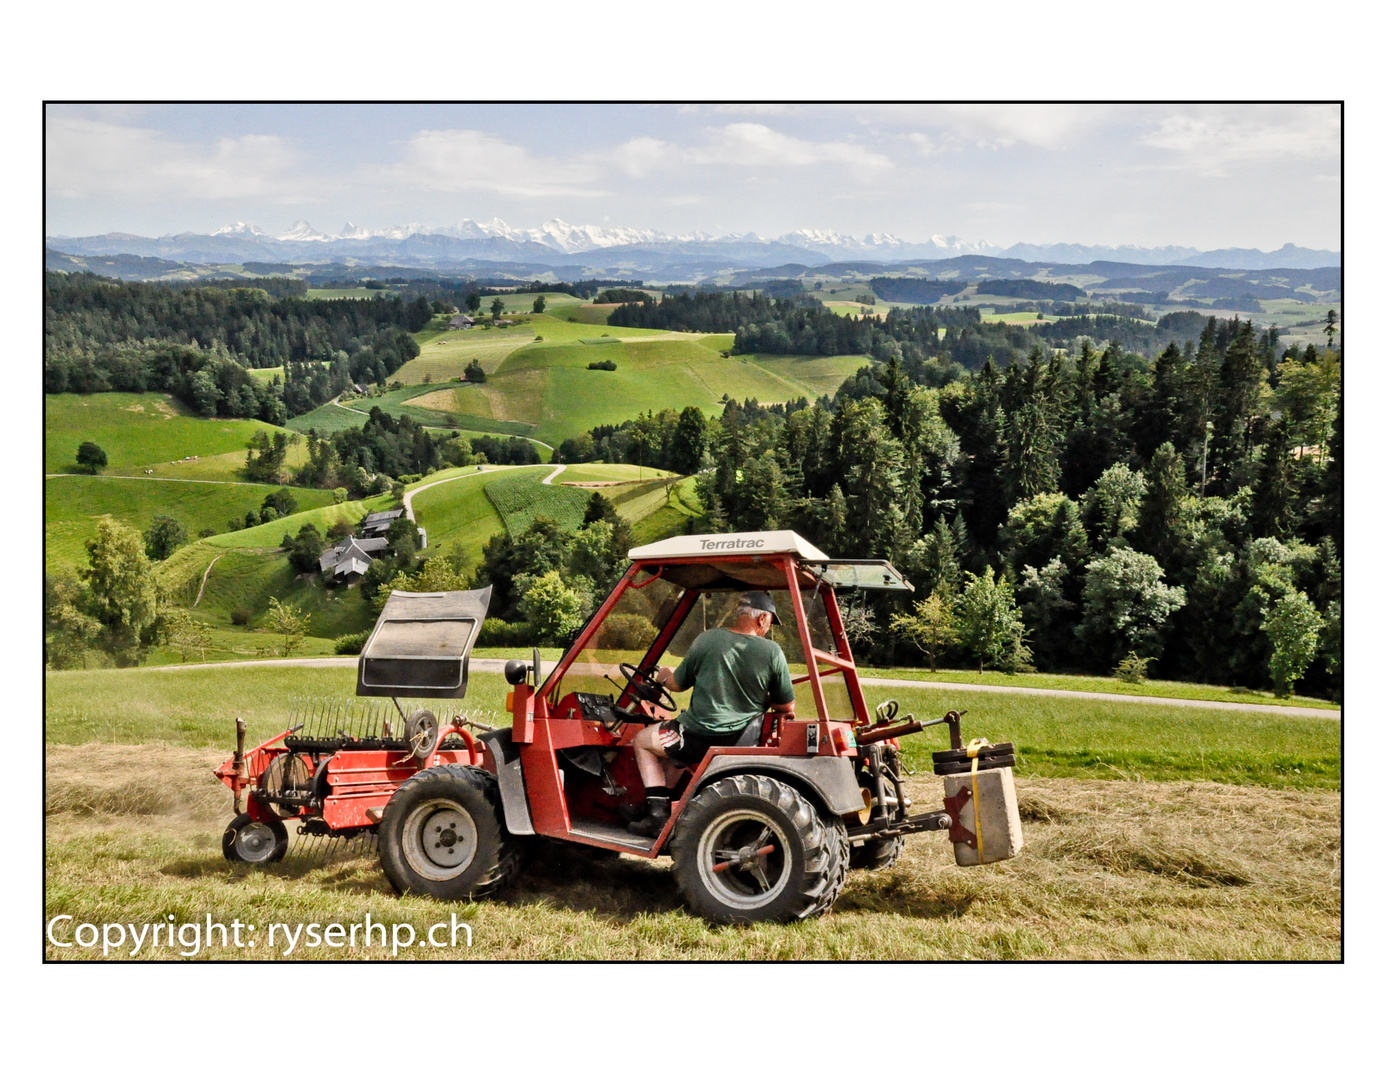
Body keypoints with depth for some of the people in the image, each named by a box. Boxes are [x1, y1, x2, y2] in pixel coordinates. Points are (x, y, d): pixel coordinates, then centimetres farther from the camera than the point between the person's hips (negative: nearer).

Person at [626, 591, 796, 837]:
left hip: (701, 738, -4)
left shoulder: (707, 639, -7)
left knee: (643, 741, 23)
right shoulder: (772, 651, -6)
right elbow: (786, 707, 1)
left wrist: (663, 677, 29)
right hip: (742, 741, 4)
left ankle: (658, 814, 12)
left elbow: (677, 684, 6)